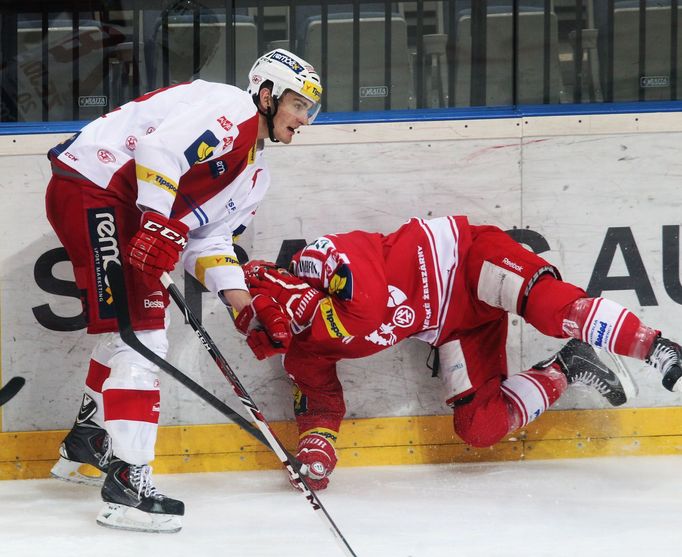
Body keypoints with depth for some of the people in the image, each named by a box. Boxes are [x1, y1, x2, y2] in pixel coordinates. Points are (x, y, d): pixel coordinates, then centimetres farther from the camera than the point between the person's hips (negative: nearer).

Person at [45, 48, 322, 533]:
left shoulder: (254, 175, 19)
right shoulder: (231, 109, -11)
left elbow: (208, 238, 15)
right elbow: (160, 147, -24)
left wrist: (246, 306, 4)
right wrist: (160, 223, -29)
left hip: (129, 210, 11)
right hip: (91, 188, -11)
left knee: (135, 329, 25)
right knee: (139, 333, -16)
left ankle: (86, 445, 42)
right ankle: (127, 482, -20)